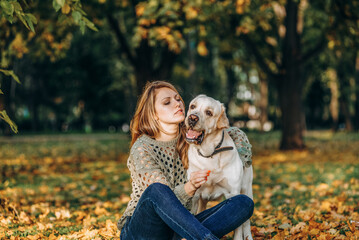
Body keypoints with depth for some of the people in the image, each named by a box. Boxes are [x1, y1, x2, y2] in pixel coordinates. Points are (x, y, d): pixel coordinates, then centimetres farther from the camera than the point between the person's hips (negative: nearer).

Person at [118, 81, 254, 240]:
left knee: (244, 203, -16)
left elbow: (235, 134, 21)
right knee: (157, 189, -38)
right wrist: (190, 187, -39)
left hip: (179, 225, 5)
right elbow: (165, 199, -19)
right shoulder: (142, 148, -11)